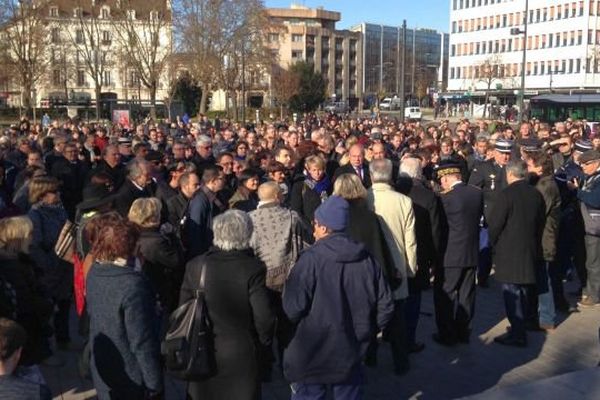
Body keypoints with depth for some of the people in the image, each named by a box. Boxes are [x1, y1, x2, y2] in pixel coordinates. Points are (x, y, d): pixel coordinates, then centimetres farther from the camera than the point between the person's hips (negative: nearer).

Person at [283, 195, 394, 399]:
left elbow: (293, 307, -21)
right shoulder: (366, 258, -3)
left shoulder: (311, 258, -18)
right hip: (351, 353, 4)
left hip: (313, 354, -4)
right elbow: (385, 306, 0)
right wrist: (366, 331, 13)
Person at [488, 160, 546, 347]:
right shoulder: (536, 194, 3)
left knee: (512, 292, 0)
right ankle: (522, 325, 31)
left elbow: (494, 223, -14)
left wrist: (494, 242, 4)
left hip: (509, 251, -7)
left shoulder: (507, 194, -16)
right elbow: (541, 222, 10)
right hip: (530, 250, 7)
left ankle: (517, 333, 3)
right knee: (524, 290, 18)